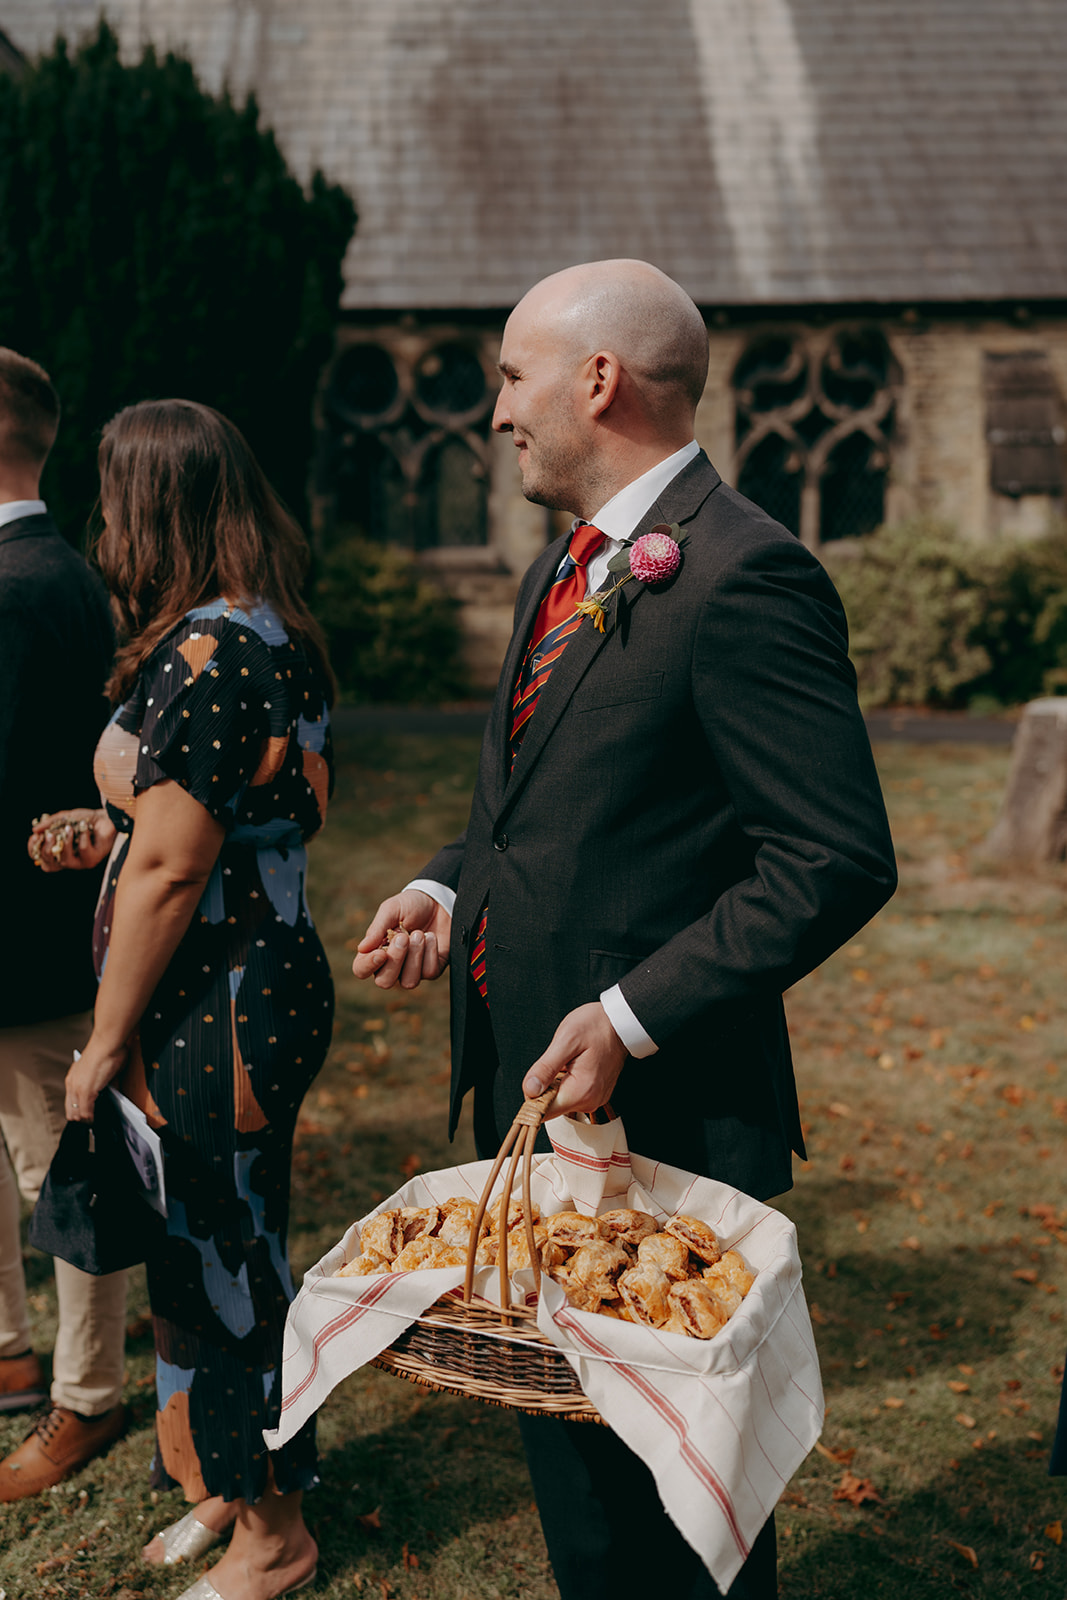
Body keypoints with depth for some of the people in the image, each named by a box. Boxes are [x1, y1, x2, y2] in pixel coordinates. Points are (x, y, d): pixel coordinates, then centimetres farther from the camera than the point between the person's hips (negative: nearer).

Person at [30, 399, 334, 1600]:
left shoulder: (206, 652, -21)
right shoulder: (274, 634, 9)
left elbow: (171, 871, -21)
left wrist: (106, 1042, -12)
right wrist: (112, 828, 11)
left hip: (215, 1007, -9)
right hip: (266, 976, 9)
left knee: (223, 1264, 7)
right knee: (210, 1252, 21)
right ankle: (230, 1485, 40)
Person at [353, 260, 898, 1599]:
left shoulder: (743, 574, -19)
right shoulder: (563, 569, 12)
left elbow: (837, 860, -22)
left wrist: (634, 1020, -23)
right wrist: (449, 888, 4)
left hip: (663, 1114, -9)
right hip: (529, 1085, 9)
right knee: (559, 1435, 24)